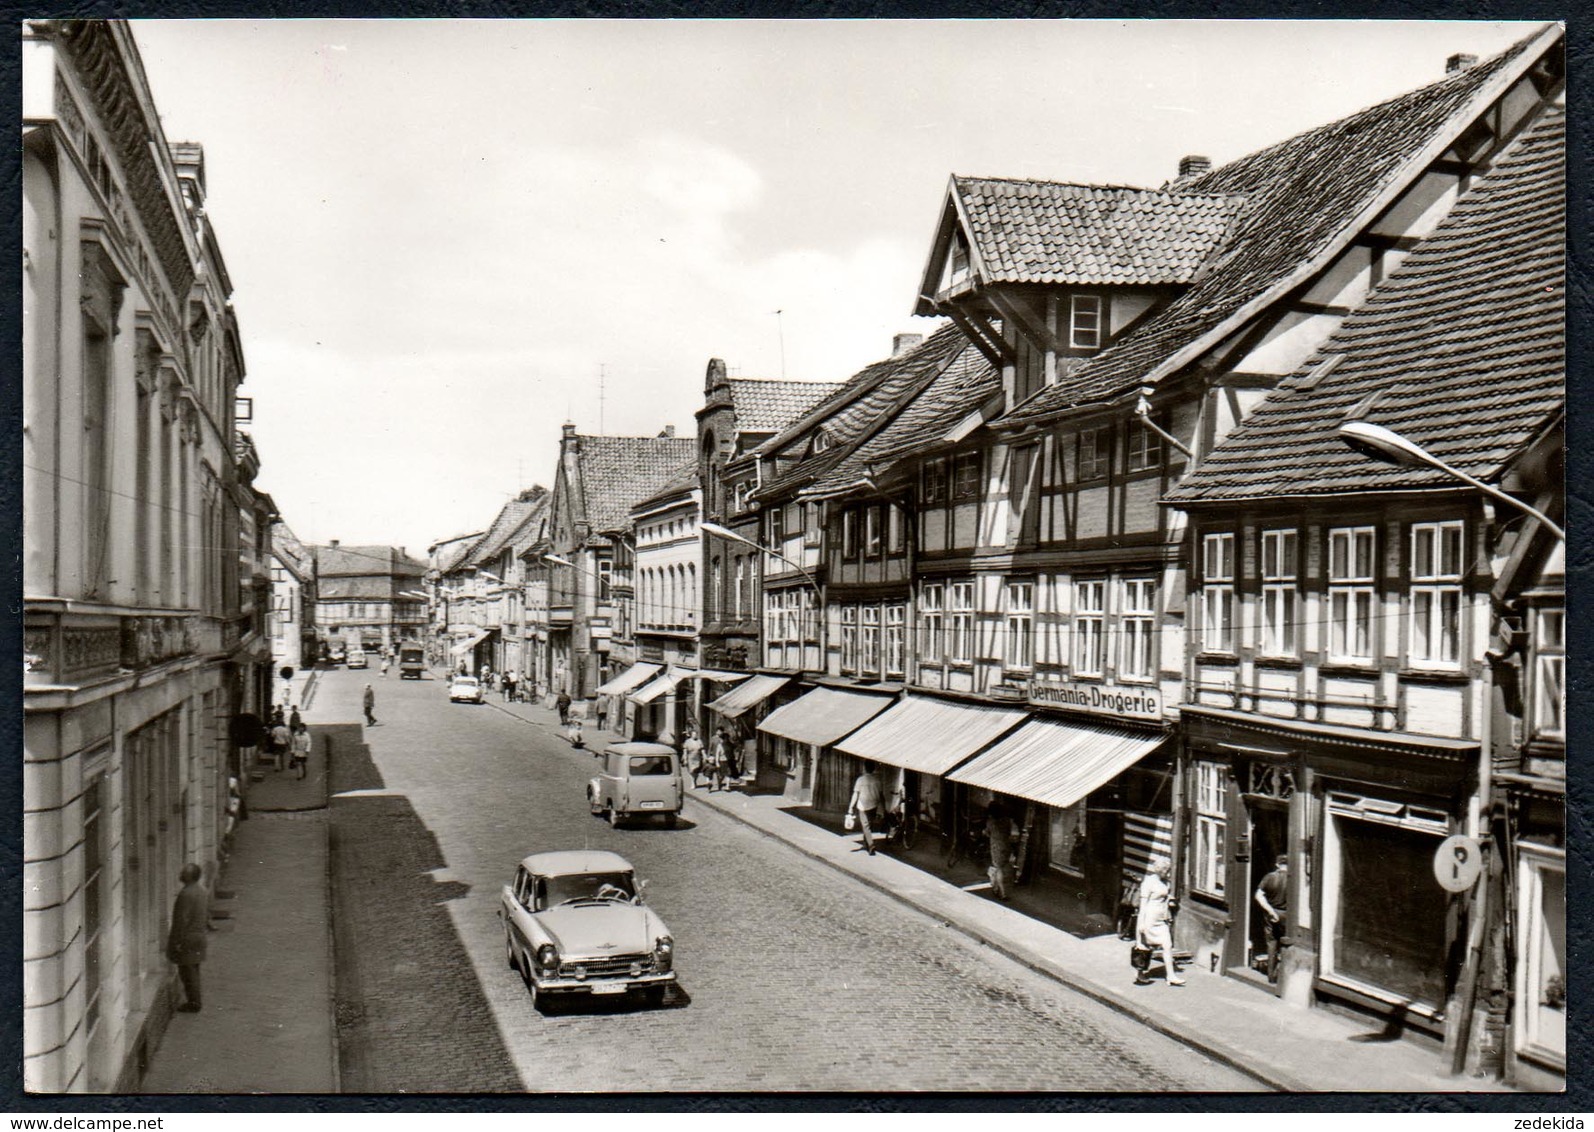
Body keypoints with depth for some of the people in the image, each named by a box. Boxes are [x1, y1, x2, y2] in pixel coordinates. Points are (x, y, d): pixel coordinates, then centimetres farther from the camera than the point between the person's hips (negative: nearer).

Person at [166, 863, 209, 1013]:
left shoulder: (186, 894, -21)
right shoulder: (203, 891, 8)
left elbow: (182, 920, -21)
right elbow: (207, 914, 14)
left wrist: (177, 941, -17)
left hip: (187, 938, -9)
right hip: (199, 936, 9)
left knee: (187, 971, -1)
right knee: (193, 970, 18)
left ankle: (194, 1003, 4)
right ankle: (195, 1000, 25)